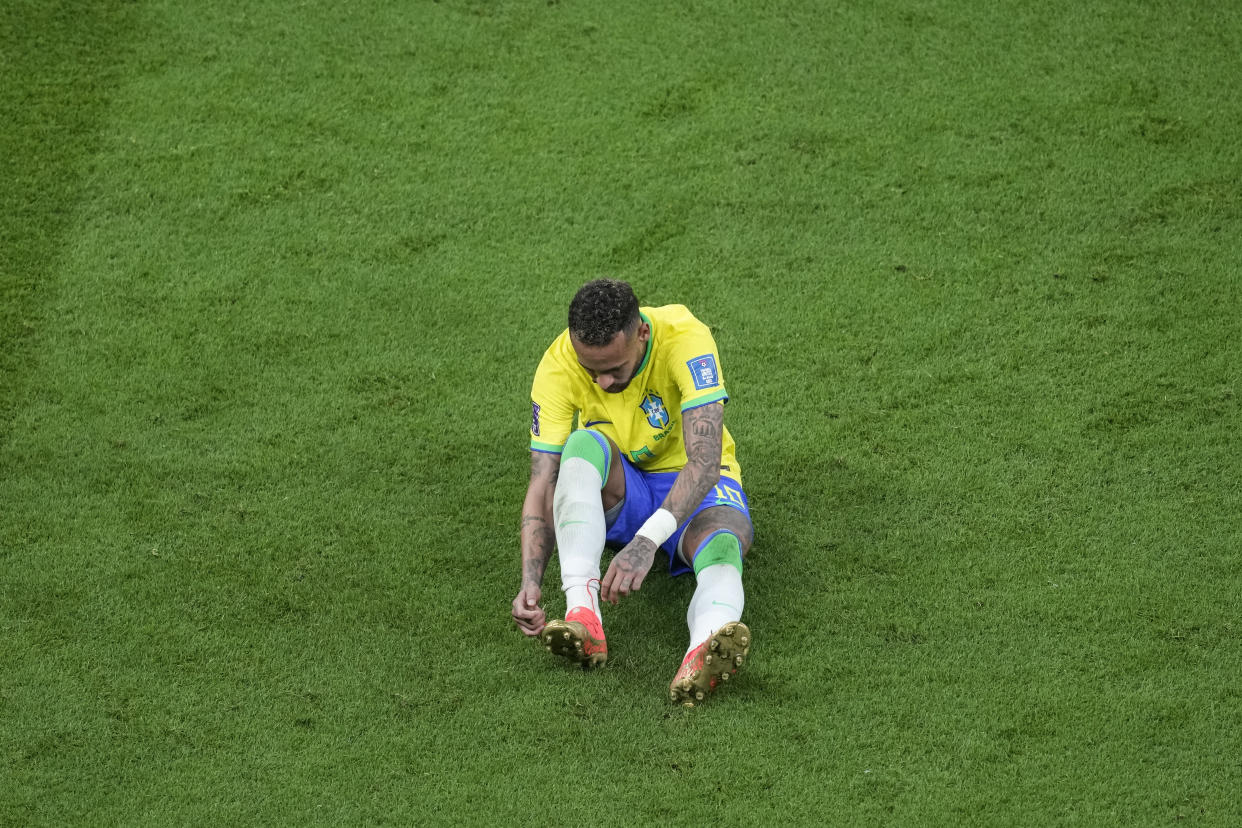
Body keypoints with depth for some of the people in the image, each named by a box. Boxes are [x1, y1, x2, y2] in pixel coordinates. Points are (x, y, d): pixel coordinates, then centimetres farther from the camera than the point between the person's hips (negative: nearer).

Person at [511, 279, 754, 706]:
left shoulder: (685, 338, -27)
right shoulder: (558, 368, -20)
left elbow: (705, 459, -36)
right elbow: (543, 485, -21)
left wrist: (647, 541, -49)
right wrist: (531, 581, -36)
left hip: (693, 489, -2)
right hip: (615, 495, 2)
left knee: (723, 544, -37)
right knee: (585, 444, -33)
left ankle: (702, 655, -71)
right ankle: (582, 614, -48)